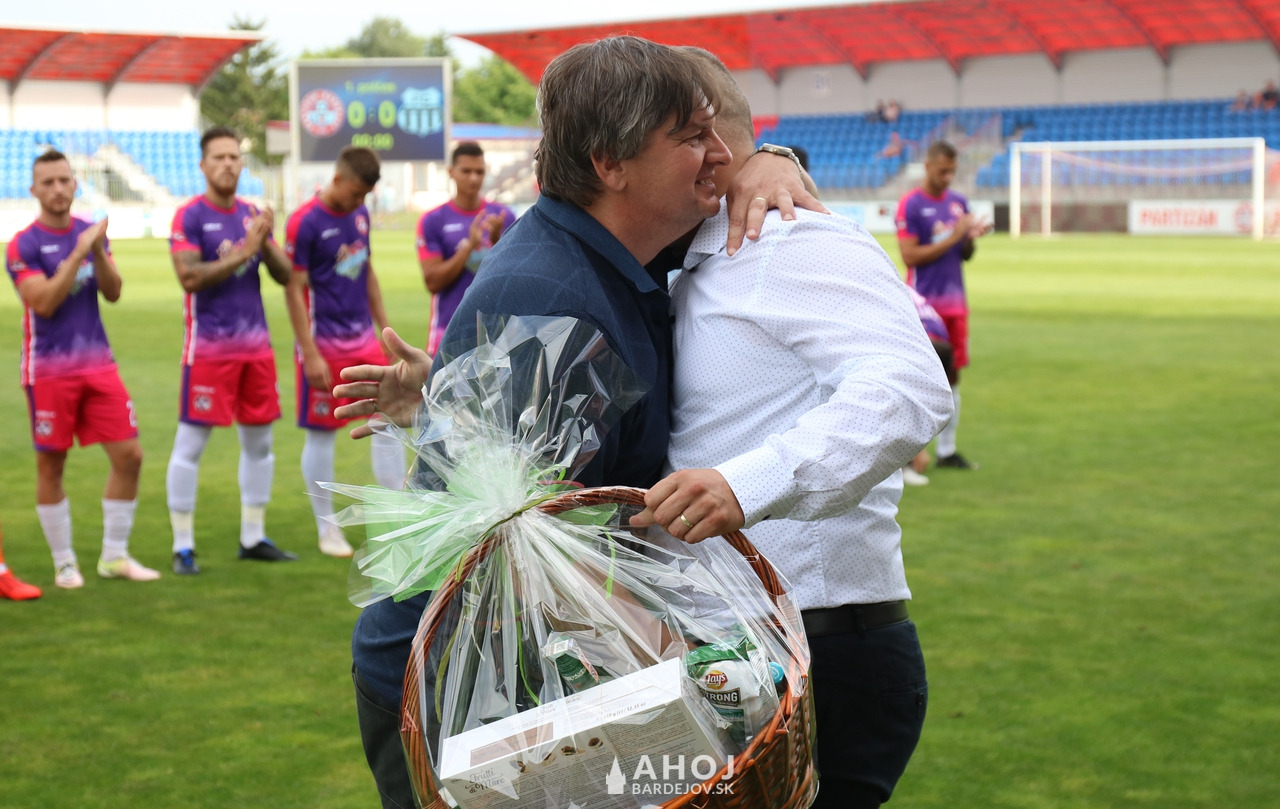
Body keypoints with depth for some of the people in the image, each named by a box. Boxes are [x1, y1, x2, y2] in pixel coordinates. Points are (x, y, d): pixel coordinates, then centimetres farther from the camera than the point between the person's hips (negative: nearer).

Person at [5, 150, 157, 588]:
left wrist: (98, 251, -14)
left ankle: (114, 556, 14)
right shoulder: (23, 245, -7)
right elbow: (43, 302, -18)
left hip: (97, 363, 5)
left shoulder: (91, 233, 8)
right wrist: (78, 254, -21)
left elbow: (113, 292, 2)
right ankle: (64, 563, 16)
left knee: (129, 456, 1)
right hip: (50, 368, -5)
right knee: (50, 466, 2)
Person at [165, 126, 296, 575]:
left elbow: (284, 276, 8)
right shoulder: (189, 217, -7)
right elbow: (190, 278, -18)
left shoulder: (253, 215, 10)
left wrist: (267, 242, -10)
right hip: (209, 347, -6)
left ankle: (253, 538, 22)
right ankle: (183, 547, 5)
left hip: (255, 343, 6)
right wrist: (243, 251, -21)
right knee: (190, 444, -3)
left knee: (259, 441, 11)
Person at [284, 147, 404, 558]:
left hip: (364, 339, 7)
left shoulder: (359, 213, 8)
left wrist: (384, 328, 15)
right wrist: (310, 354, -15)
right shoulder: (304, 223, -13)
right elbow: (294, 290, -13)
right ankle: (326, 528, 15)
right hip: (326, 344, -6)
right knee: (322, 434, 3)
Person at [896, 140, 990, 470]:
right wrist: (952, 238, -17)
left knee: (952, 376, 8)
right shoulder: (910, 205, -8)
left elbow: (965, 255, 15)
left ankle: (947, 451, 16)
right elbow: (910, 257, -14)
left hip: (955, 302, 6)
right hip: (924, 303, -6)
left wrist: (972, 237, -6)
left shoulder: (959, 202, 11)